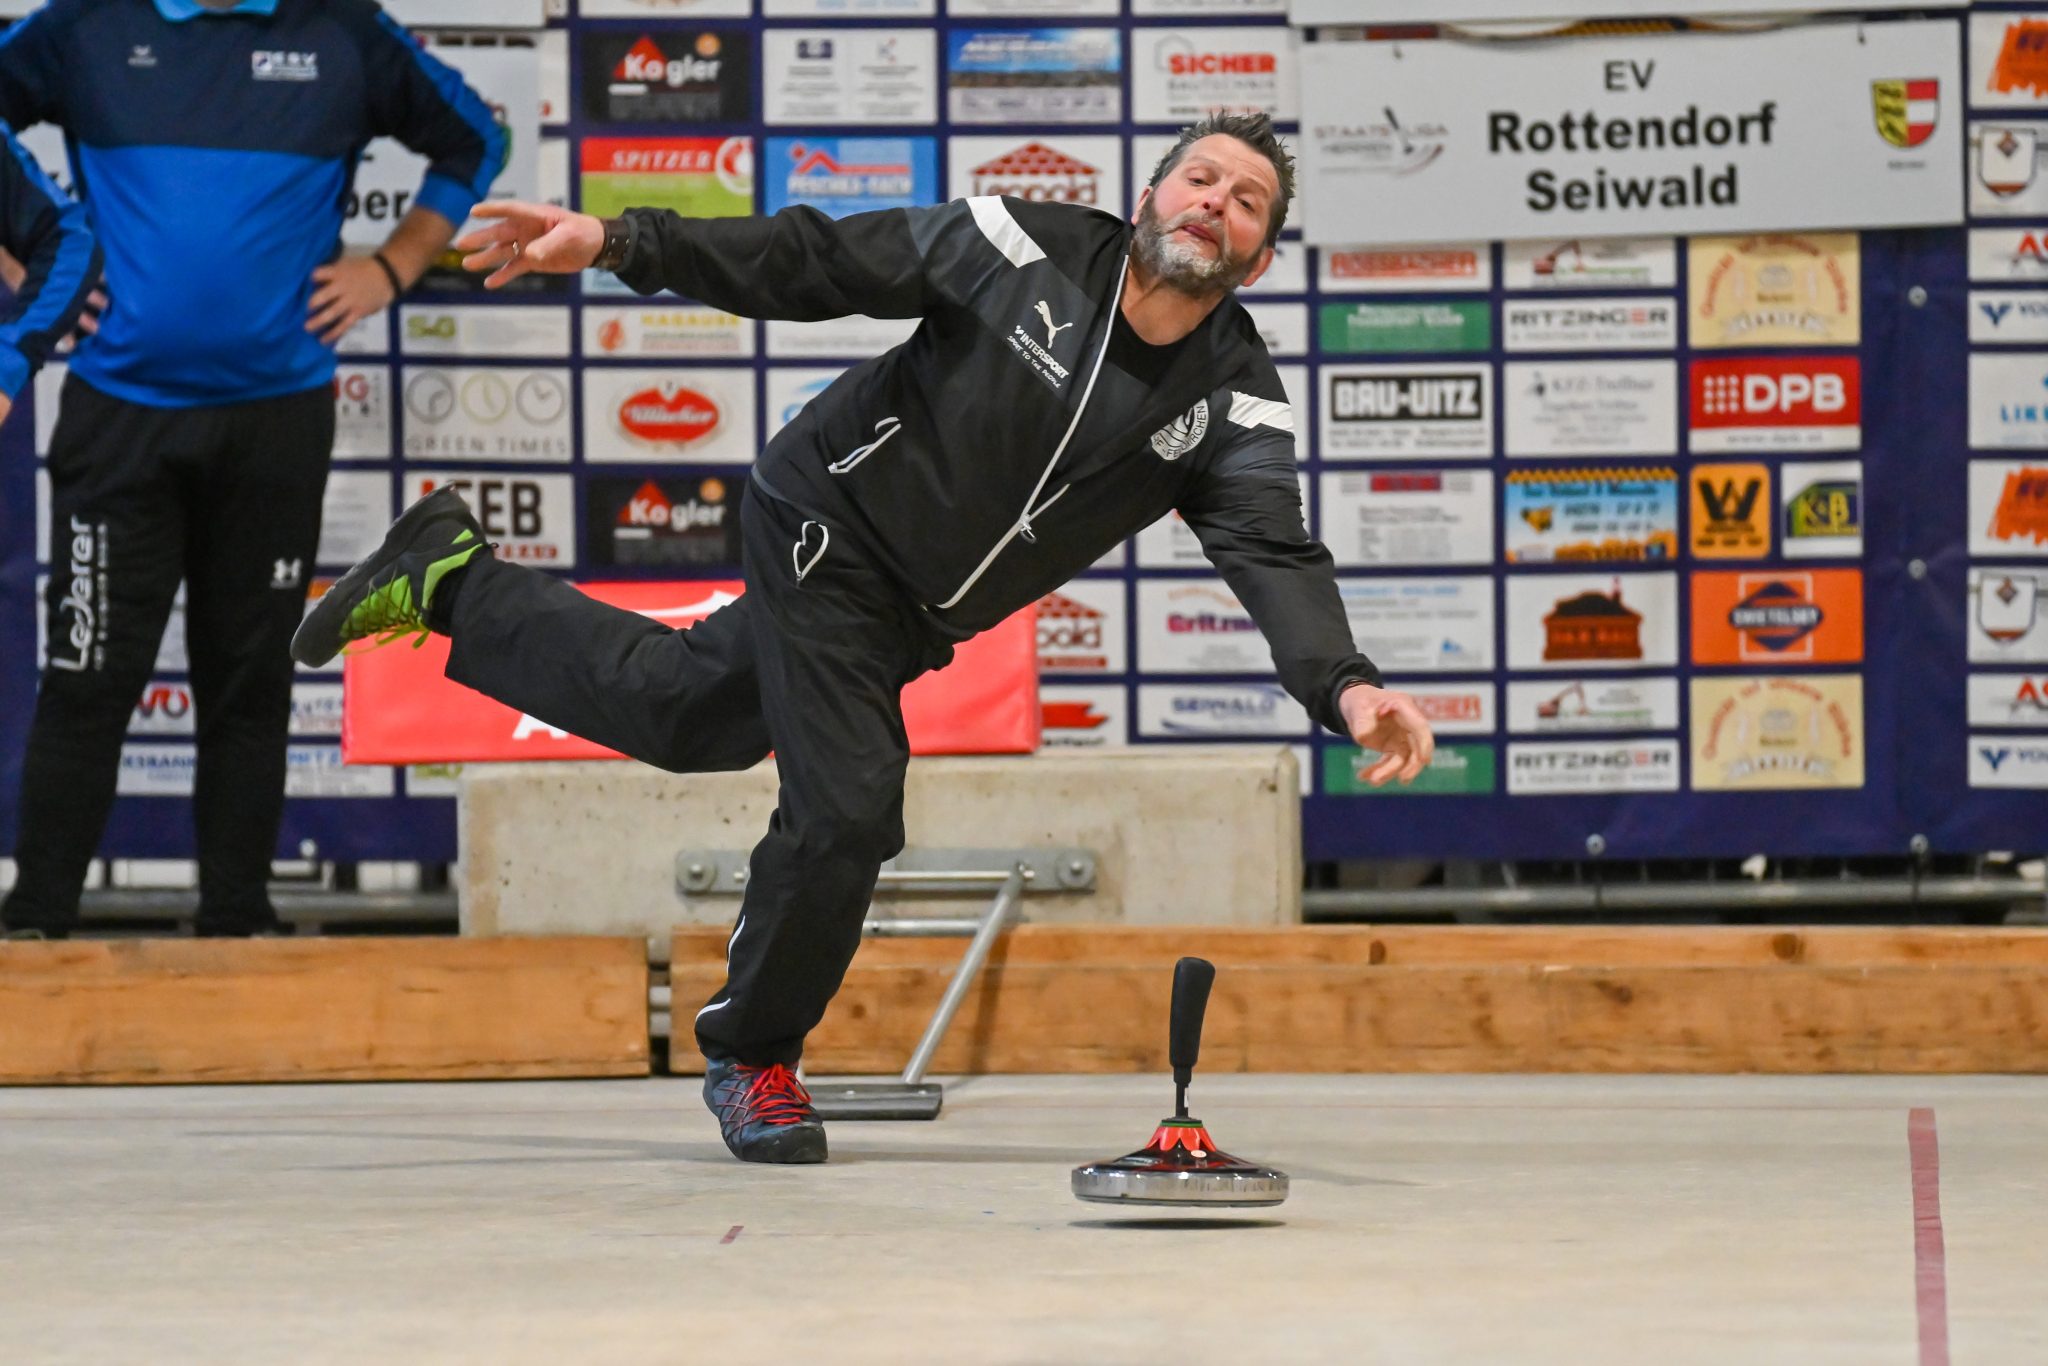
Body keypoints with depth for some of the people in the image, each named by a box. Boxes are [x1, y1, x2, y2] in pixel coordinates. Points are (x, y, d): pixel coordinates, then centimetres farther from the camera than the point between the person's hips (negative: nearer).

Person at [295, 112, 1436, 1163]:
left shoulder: (1235, 400, -13)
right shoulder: (1030, 249, -20)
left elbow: (1276, 554, -25)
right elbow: (820, 262, -16)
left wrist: (1344, 688, -45)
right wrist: (618, 243, -24)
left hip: (913, 619, 6)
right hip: (830, 525, -6)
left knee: (679, 711, 18)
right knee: (845, 814, -11)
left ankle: (456, 583, 38)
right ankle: (752, 1059, 13)